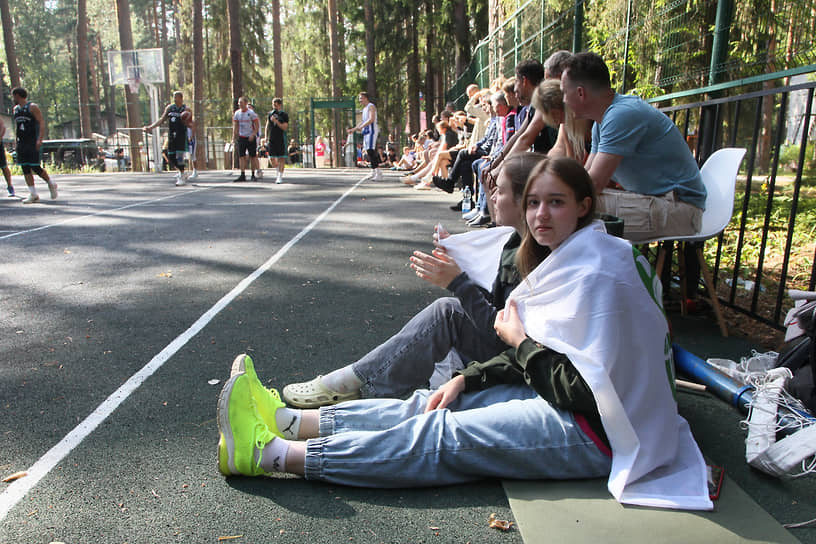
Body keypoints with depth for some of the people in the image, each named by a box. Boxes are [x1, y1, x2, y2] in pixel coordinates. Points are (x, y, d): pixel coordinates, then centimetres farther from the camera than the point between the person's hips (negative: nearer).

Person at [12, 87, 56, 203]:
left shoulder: (32, 107, -5)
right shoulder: (15, 109, 16)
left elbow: (42, 123, -12)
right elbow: (16, 126, 23)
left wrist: (40, 139, -21)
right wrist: (17, 141, 15)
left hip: (33, 142, -7)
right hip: (21, 143, 7)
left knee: (35, 167, -11)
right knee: (25, 168, 1)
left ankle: (51, 184, 14)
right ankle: (33, 194, 3)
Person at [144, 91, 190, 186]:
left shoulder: (186, 109, -2)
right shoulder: (169, 107, 11)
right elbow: (162, 119, 16)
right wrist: (150, 127, 8)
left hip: (181, 136, -5)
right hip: (171, 136, 5)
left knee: (179, 156, -12)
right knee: (170, 157, 5)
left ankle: (182, 178, -3)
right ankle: (181, 172, 26)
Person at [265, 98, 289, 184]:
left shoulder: (284, 115, -2)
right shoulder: (270, 114, 11)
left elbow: (285, 128, -10)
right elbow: (267, 126, 20)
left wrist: (276, 121, -18)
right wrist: (266, 137, 15)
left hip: (281, 140, -4)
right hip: (271, 140, 4)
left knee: (281, 159, -3)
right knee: (272, 159, -1)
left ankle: (280, 176, 2)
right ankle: (278, 170, 25)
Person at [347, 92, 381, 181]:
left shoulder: (371, 106, -7)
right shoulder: (364, 108, 22)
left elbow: (371, 119, -20)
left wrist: (361, 127, -24)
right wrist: (353, 129, 22)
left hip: (372, 131, -10)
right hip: (366, 131, 10)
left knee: (371, 151, -17)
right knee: (368, 151, 8)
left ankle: (378, 173, -19)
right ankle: (373, 172, 14)